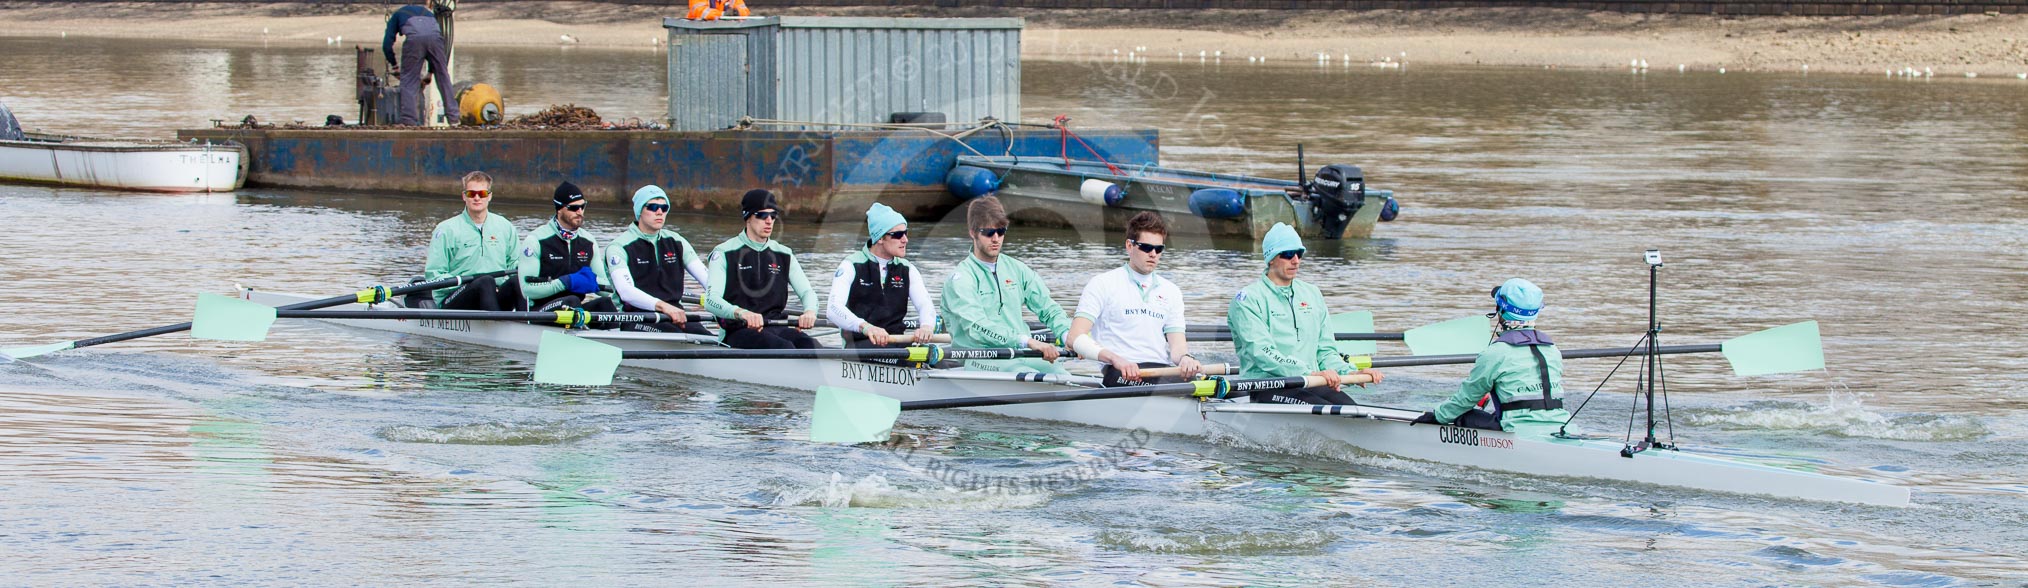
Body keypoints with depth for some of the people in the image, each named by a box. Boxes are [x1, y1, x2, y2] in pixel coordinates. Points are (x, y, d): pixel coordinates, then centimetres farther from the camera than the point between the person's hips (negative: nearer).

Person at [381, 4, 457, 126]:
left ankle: (409, 121, 0)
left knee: (409, 79, 7)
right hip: (435, 37, 3)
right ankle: (453, 117, 15)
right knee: (443, 77, 15)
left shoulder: (396, 15, 33)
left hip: (414, 39, -3)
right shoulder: (427, 12, 41)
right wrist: (430, 72, 40)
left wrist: (394, 65, 34)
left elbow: (387, 44, 20)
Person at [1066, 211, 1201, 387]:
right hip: (1120, 373, -4)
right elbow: (1076, 338, -5)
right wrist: (1115, 359, -23)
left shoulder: (1171, 292, 21)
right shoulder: (1103, 285, 5)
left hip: (1163, 371, 4)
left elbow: (1176, 345, 14)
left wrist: (1184, 357, -13)